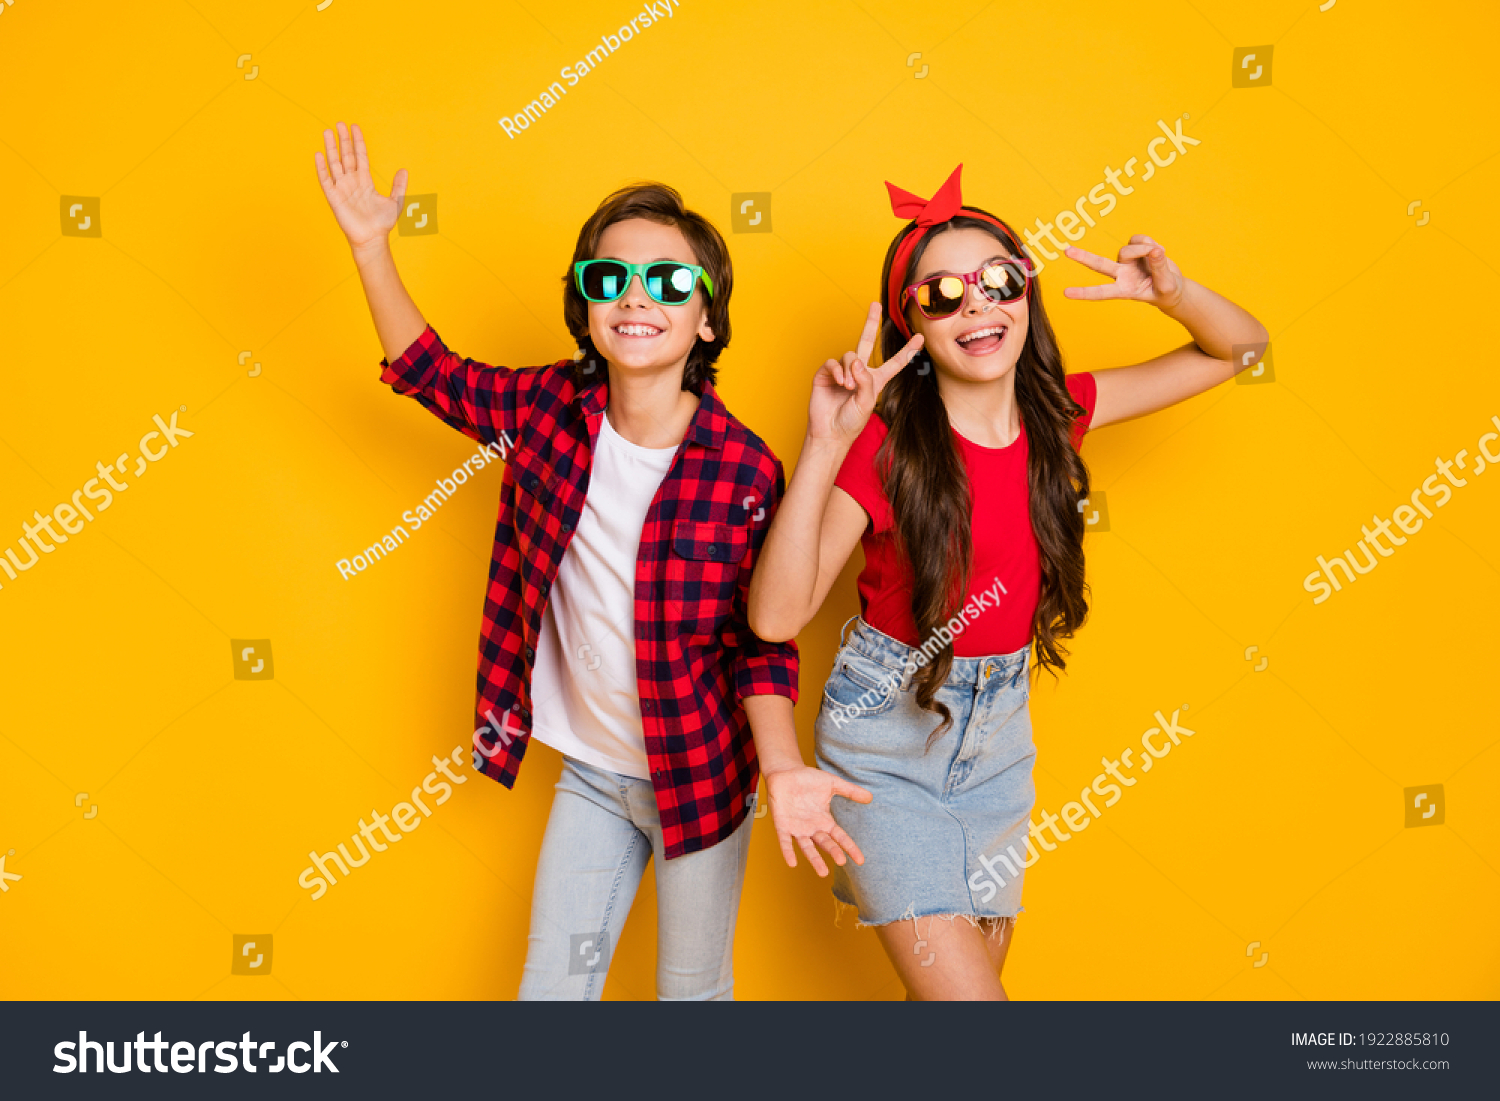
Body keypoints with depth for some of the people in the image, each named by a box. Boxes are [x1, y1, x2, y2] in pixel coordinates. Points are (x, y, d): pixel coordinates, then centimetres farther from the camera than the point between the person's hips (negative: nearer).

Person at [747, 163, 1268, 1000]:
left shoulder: (1058, 411, -5)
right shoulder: (884, 444, -20)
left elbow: (1239, 346, 4)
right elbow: (777, 616, -30)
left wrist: (1173, 292, -17)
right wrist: (824, 445, -36)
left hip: (1000, 733, 5)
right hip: (887, 736, -5)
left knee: (978, 963, 19)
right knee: (966, 990, -9)